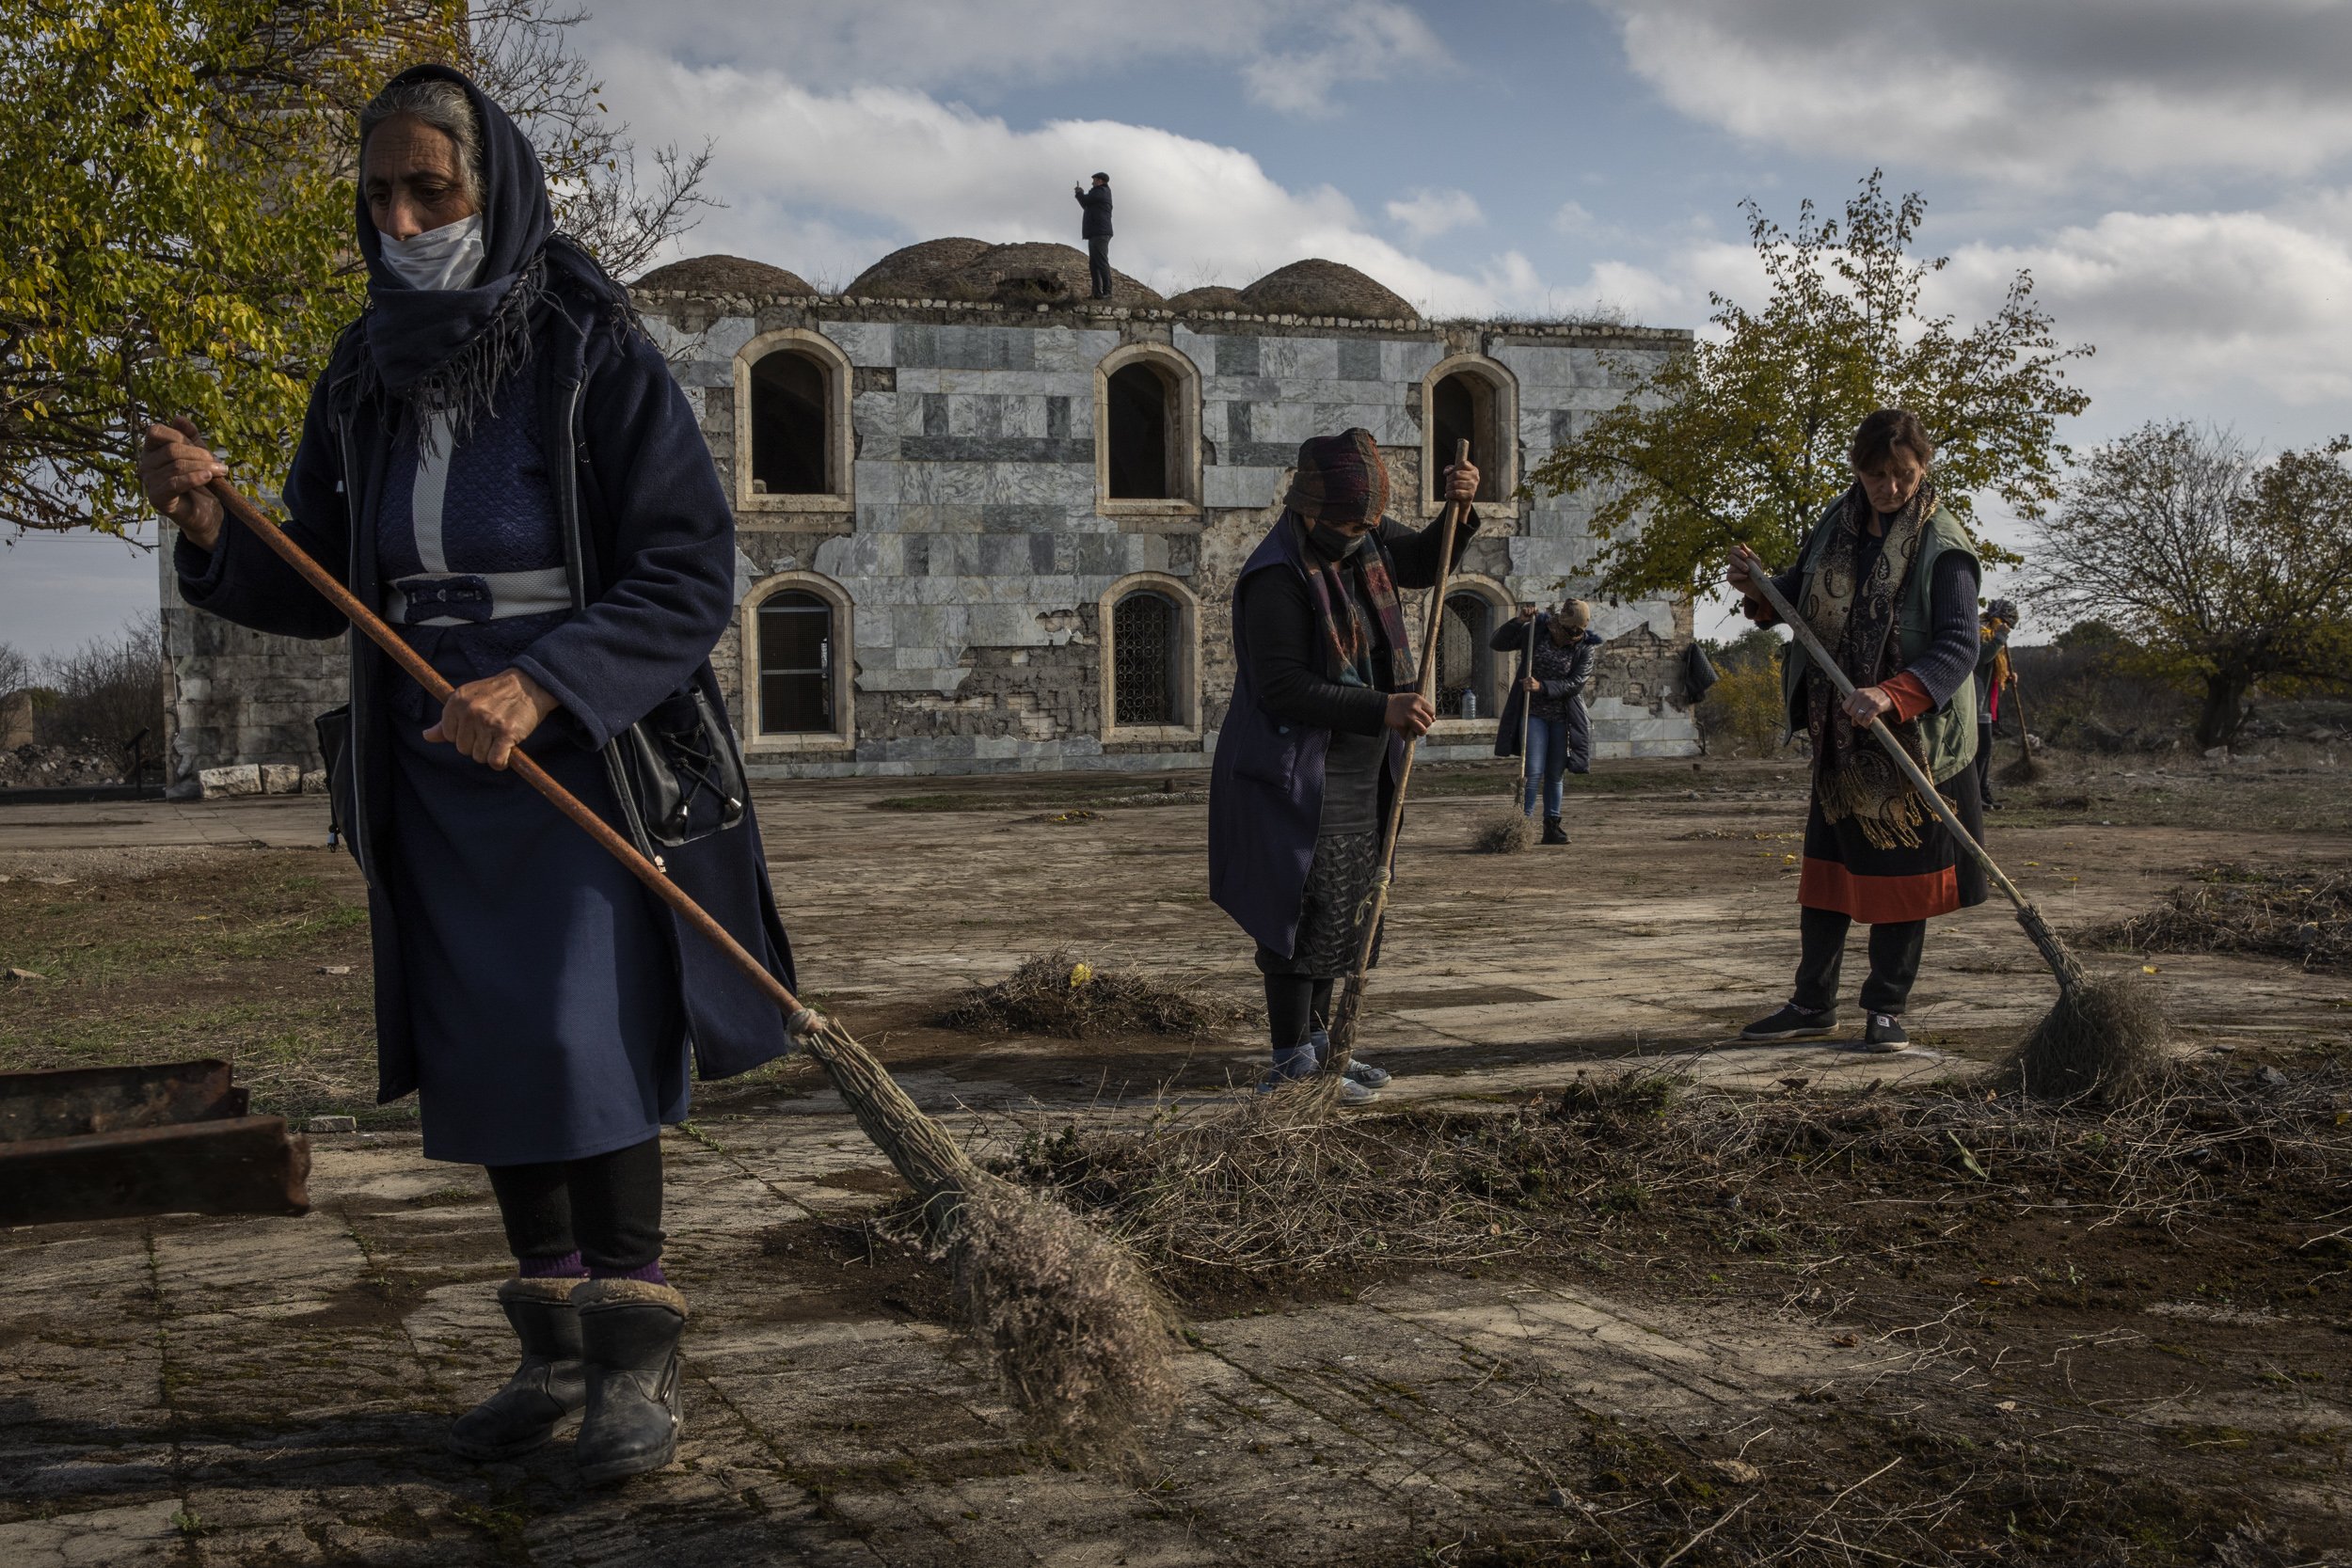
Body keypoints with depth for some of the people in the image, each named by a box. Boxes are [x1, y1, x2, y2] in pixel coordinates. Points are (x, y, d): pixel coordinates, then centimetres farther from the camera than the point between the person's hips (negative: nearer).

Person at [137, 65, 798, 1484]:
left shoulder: (595, 358, -11)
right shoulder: (367, 380, 4)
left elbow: (693, 575, -15)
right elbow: (312, 594, 10)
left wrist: (538, 687, -27)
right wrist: (209, 529, -11)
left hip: (590, 756, -5)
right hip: (442, 775, 5)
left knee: (578, 1042, -13)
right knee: (483, 1051, 6)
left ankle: (638, 1354, -3)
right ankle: (555, 1348, 17)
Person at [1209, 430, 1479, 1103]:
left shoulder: (1365, 540, 6)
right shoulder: (1277, 577, -21)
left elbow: (1424, 563, 25)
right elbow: (1283, 688, -26)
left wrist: (1457, 511, 5)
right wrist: (1381, 710, -29)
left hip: (1359, 772, 9)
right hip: (1298, 775, -9)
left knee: (1344, 913, 14)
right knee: (1308, 913, -10)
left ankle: (1315, 1039, 25)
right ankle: (1291, 1063, -5)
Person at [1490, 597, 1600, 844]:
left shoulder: (1586, 647, -5)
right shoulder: (1535, 632, -5)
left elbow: (1576, 683, -15)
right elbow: (1496, 645, -3)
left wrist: (1542, 687, -28)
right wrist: (1518, 622, -18)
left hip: (1563, 718, 1)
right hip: (1534, 713, -1)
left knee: (1555, 775, 7)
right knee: (1534, 773, -11)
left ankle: (1551, 828, 14)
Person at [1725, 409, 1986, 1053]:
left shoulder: (1943, 546, -13)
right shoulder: (1838, 524, 4)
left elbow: (1959, 648, -20)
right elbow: (1801, 600, 18)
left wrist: (1892, 696, -35)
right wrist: (1760, 590, -4)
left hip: (1915, 736, -5)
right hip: (1838, 736, 5)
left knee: (1901, 876, 3)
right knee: (1825, 870, 11)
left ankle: (1886, 1010, 16)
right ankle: (1813, 1004, 22)